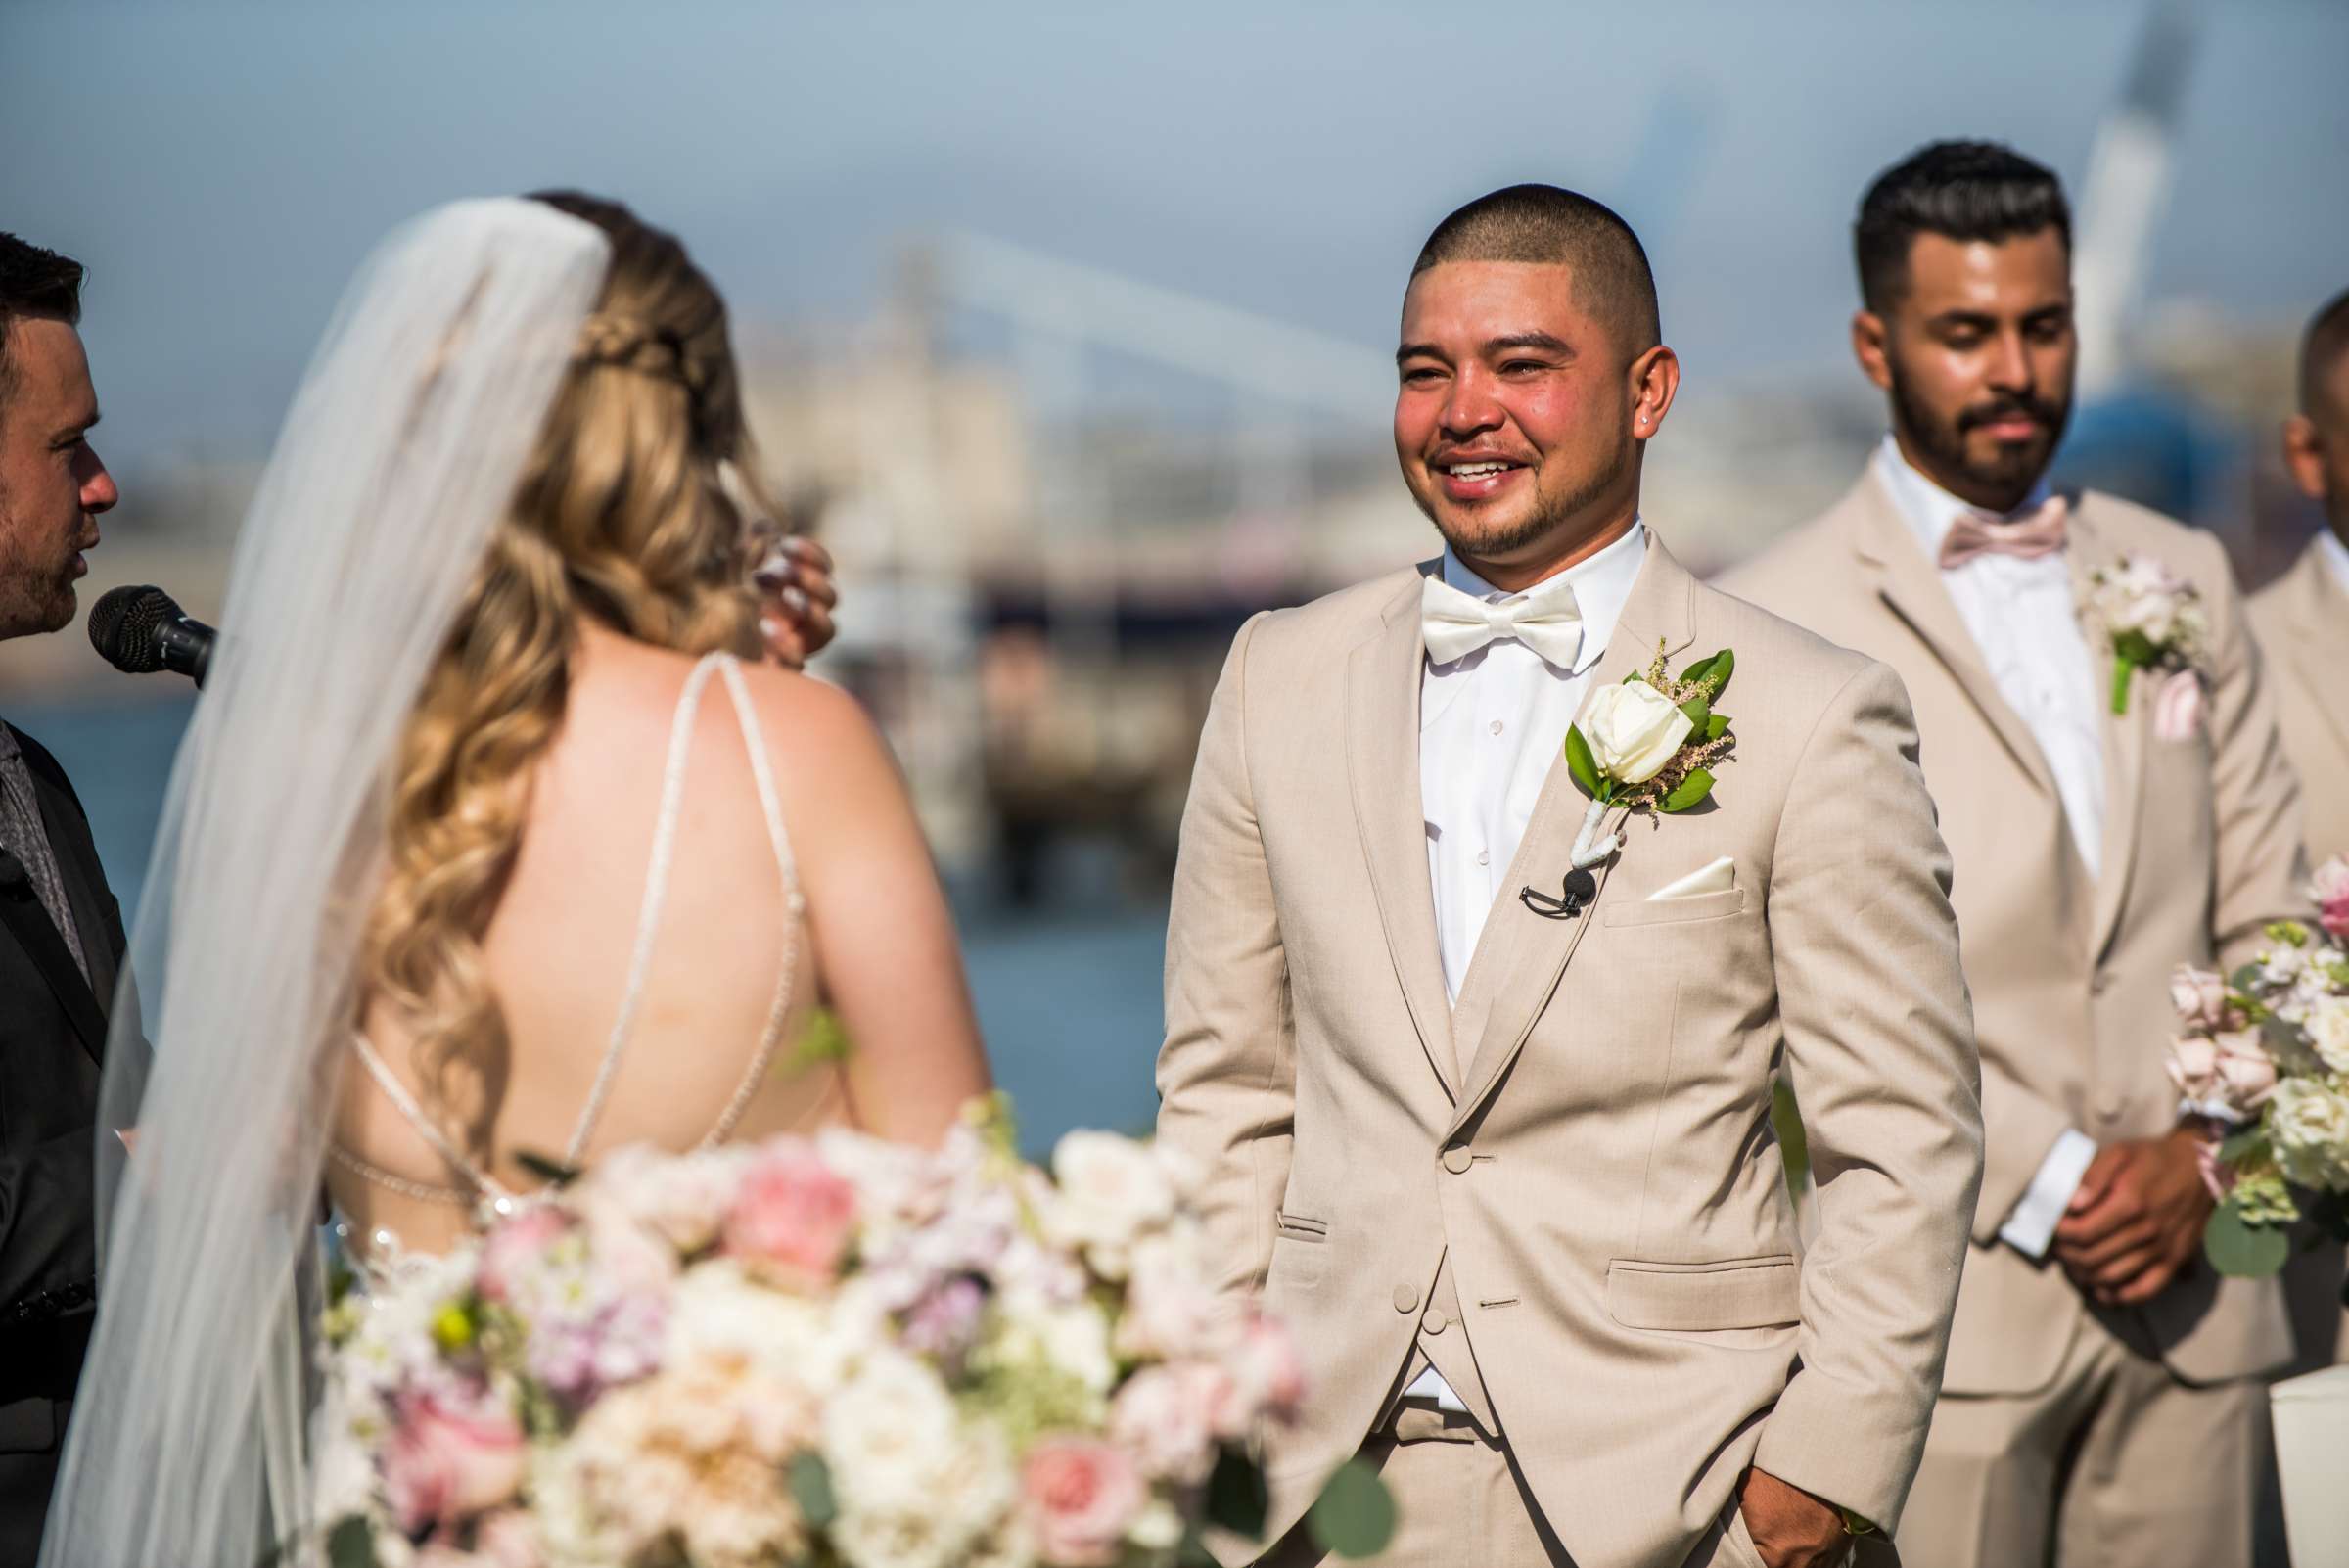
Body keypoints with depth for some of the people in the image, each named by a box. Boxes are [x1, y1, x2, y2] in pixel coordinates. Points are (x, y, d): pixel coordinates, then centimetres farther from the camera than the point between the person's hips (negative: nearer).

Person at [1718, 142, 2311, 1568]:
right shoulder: (1778, 623, -1)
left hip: (2188, 1287, 4)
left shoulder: (2184, 581, 15)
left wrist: (2201, 1151, -2)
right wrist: (2051, 1180, -11)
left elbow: (2268, 924, 13)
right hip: (1944, 1301, -4)